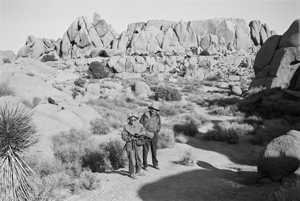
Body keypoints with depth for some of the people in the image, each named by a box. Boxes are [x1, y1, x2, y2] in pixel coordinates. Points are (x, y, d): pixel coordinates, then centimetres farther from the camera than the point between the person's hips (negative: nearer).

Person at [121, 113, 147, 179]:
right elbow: (123, 136, -5)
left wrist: (139, 133, -28)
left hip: (139, 144, 4)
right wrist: (129, 138, -19)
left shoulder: (139, 125, 5)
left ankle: (138, 172, 29)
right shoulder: (126, 126, -3)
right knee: (132, 160, -2)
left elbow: (144, 131, -8)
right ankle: (132, 173, 11)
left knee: (139, 159, 12)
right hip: (130, 145, -4)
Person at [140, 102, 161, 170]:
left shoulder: (157, 115, 0)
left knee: (154, 150, 11)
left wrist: (157, 131, 3)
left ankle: (155, 164, 24)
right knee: (145, 150, 1)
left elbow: (159, 124, 15)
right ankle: (145, 165, 11)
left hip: (154, 134, 3)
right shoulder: (145, 114, -11)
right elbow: (140, 123, -3)